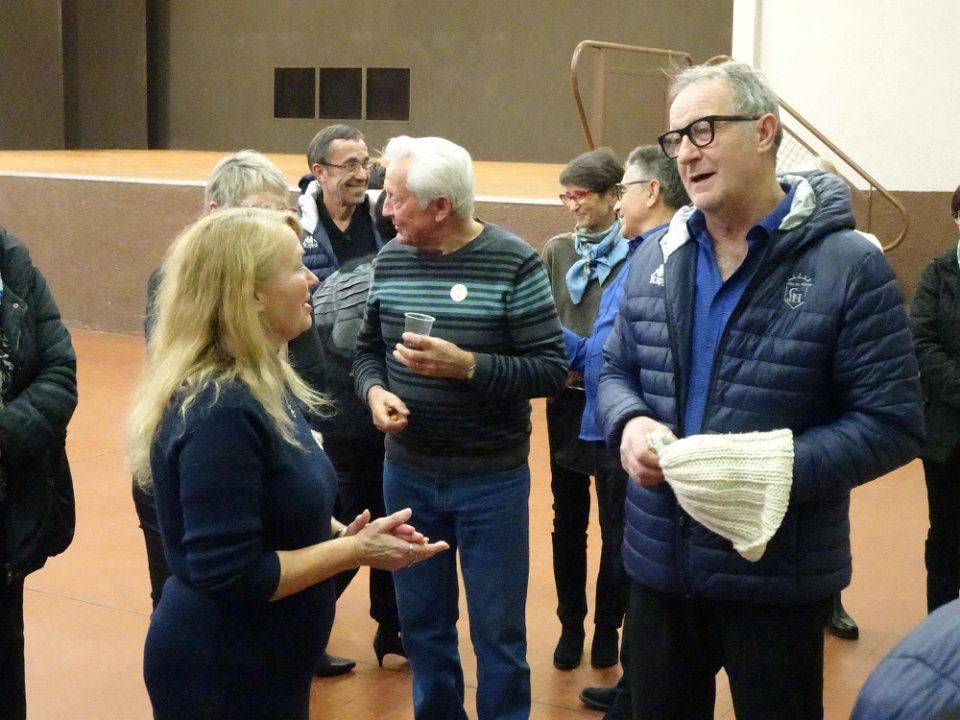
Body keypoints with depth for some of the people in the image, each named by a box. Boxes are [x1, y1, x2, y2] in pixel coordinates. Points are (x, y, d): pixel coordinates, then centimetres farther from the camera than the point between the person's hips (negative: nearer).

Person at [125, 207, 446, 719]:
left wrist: (342, 534, -2)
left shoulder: (263, 383, 4)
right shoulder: (220, 411, -26)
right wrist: (355, 551, -20)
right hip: (219, 677, -9)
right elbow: (229, 576, -27)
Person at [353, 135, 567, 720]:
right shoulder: (390, 260, 1)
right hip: (407, 474, 4)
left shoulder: (513, 263, -13)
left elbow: (552, 369, -14)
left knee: (497, 630, 9)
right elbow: (368, 349, 11)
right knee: (422, 622, 18)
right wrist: (375, 390, -11)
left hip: (492, 481, -4)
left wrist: (467, 365, -26)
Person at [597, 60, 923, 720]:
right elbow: (617, 372, 15)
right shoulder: (653, 261, 6)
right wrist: (630, 424, -9)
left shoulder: (848, 265, -12)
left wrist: (771, 466, -26)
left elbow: (893, 423, -14)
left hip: (778, 577, -5)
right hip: (659, 564, 5)